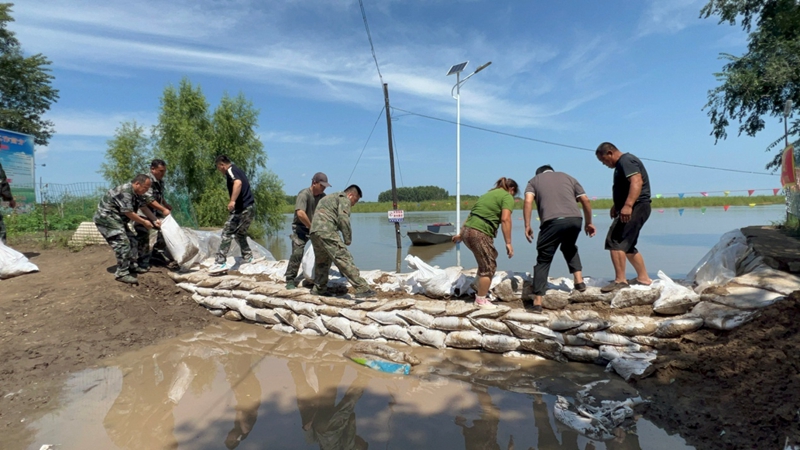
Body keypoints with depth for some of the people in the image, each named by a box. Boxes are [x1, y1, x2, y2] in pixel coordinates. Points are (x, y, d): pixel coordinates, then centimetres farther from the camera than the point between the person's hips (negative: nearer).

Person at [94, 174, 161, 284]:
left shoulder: (136, 193, 6)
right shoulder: (125, 191, -25)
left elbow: (144, 207, 9)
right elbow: (129, 213, -24)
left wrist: (155, 220, -2)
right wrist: (144, 222, -12)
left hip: (117, 219, 11)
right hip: (106, 219, -11)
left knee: (132, 240, 13)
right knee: (123, 244, -17)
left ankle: (132, 266, 23)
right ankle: (122, 274, -13)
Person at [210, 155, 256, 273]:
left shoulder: (230, 170, -8)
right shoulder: (238, 170, 20)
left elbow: (238, 183, -28)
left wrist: (233, 201, -34)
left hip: (242, 208, -9)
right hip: (250, 206, 9)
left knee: (227, 233, -8)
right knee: (240, 233, 23)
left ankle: (220, 263, -10)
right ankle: (247, 257, 27)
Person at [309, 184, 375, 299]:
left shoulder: (328, 198, 33)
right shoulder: (344, 199, 4)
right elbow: (343, 219, -11)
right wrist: (348, 239, -5)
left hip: (314, 232, 9)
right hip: (327, 232, -9)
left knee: (322, 262, 25)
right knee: (345, 260, -13)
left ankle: (318, 289, 35)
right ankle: (362, 289, -19)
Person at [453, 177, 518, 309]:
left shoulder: (488, 194, 26)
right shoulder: (507, 197, 3)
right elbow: (505, 219, -12)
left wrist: (460, 234, 30)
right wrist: (508, 243, -11)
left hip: (466, 230, 9)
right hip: (480, 234, -9)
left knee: (491, 255, 23)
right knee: (488, 267, 5)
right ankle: (481, 300, 16)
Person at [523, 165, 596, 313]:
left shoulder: (534, 180, 23)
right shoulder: (568, 177, 29)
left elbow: (528, 201, 2)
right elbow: (585, 200, 19)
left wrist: (527, 226, 1)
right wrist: (588, 223, 27)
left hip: (552, 222, -3)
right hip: (574, 219, 3)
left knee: (543, 260, 7)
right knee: (569, 248, 33)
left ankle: (537, 302, 3)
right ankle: (579, 280, 23)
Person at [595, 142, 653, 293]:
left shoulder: (626, 161, -11)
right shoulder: (622, 164, 22)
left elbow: (636, 182, -27)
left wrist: (628, 205, -36)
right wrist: (616, 205, 31)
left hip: (636, 207, -11)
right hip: (632, 209, 11)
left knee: (614, 241, -16)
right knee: (627, 245, 17)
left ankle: (620, 280, -16)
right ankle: (643, 278, 24)